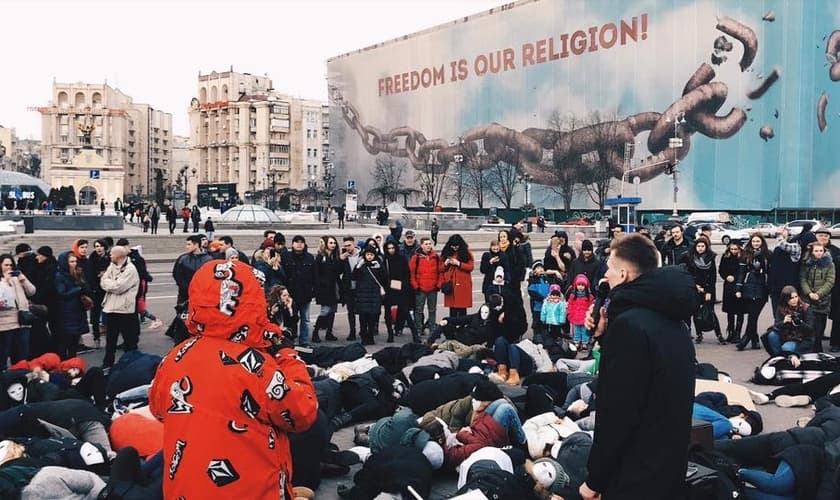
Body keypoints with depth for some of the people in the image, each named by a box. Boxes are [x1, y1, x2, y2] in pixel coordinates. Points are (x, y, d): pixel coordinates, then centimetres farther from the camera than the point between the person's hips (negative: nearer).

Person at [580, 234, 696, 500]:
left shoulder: (629, 323, -22)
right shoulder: (670, 318, 7)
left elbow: (617, 412, -24)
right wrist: (604, 335, 6)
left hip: (635, 473, -9)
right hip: (669, 463, 9)